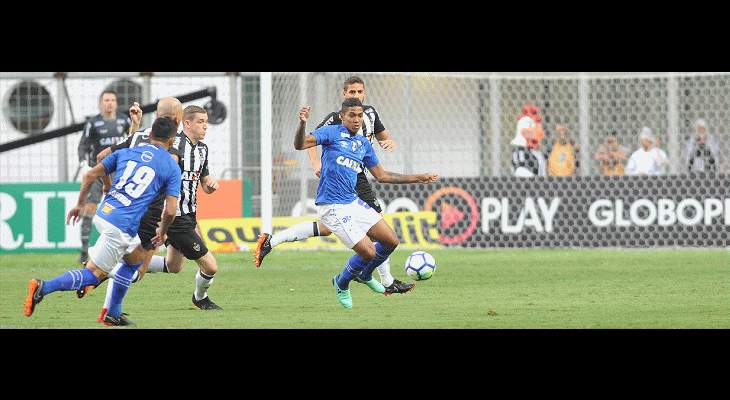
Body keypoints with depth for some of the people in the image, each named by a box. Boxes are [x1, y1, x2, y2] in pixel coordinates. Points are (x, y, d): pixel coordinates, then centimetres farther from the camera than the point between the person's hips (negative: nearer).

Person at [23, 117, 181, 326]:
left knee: (136, 258, 26)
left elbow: (90, 175, 10)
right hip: (122, 226, -7)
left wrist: (79, 205, 21)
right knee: (93, 273, -2)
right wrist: (162, 232, 15)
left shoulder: (126, 152, 14)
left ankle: (113, 314, 24)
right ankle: (43, 287, -18)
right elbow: (170, 211, -5)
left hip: (103, 214, 7)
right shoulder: (172, 168, 1)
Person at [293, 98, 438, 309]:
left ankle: (365, 275, 32)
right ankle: (342, 284, 17)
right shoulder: (332, 133, -7)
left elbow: (381, 175, 21)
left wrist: (418, 178, 21)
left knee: (391, 241, 5)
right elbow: (300, 144, -19)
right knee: (368, 252, -12)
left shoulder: (364, 144, 13)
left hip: (353, 202, 7)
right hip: (333, 207, -7)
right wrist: (302, 124, -40)